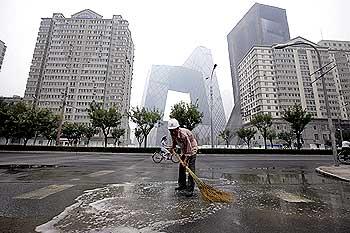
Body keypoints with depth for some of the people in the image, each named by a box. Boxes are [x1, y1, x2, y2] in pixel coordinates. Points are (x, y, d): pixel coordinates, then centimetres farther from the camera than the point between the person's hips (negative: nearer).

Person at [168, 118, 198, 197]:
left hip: (192, 149, -8)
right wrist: (172, 148, -4)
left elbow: (189, 147, -32)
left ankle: (190, 189, -7)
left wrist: (186, 159, -32)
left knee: (191, 169, -13)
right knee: (181, 168, 10)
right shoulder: (173, 134, -11)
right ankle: (182, 185, 25)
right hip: (184, 150, 8)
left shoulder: (183, 134, -35)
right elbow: (174, 141, 11)